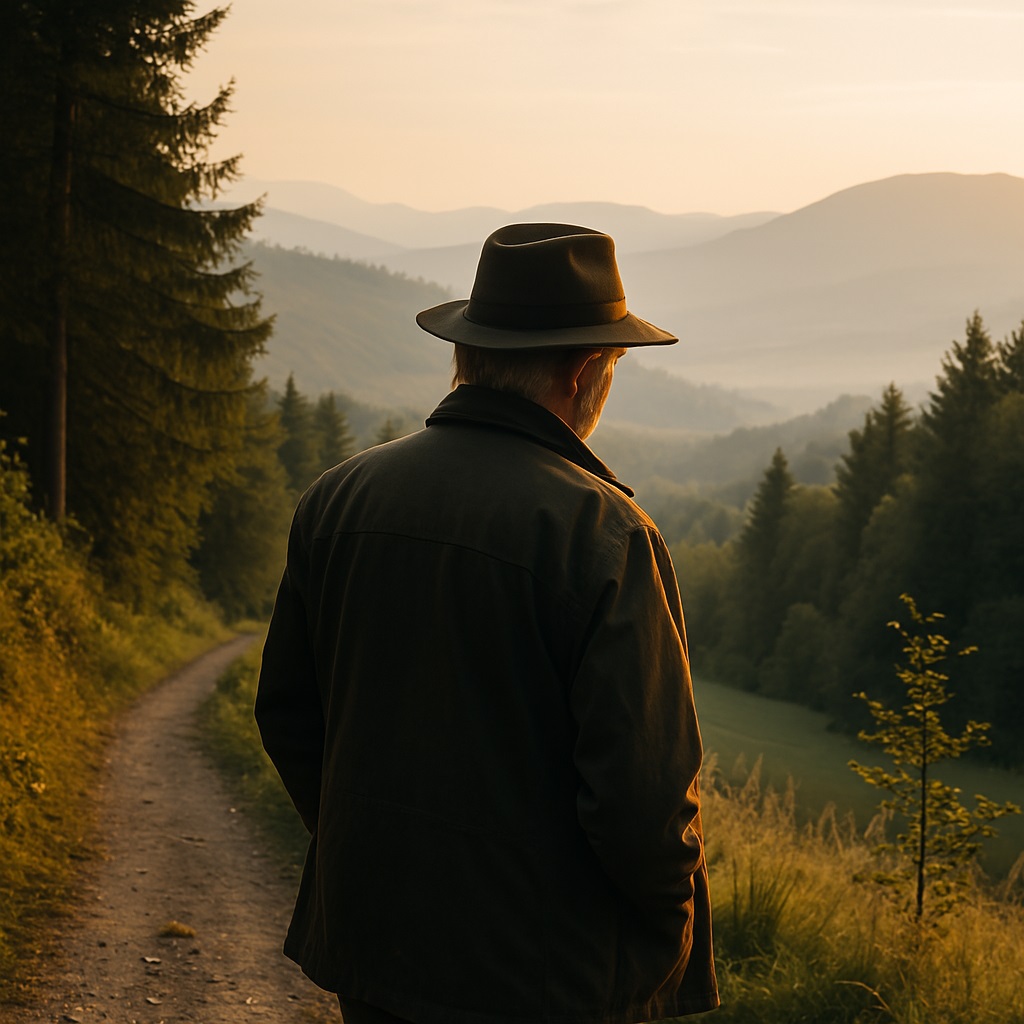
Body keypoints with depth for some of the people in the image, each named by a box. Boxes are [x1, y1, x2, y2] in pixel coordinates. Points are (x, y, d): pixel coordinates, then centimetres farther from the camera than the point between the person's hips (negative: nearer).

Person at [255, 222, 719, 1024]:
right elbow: (642, 786, -20)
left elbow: (286, 713, 10)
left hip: (371, 955, 6)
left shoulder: (336, 499, 1)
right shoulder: (602, 532, -18)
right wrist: (673, 928, -2)